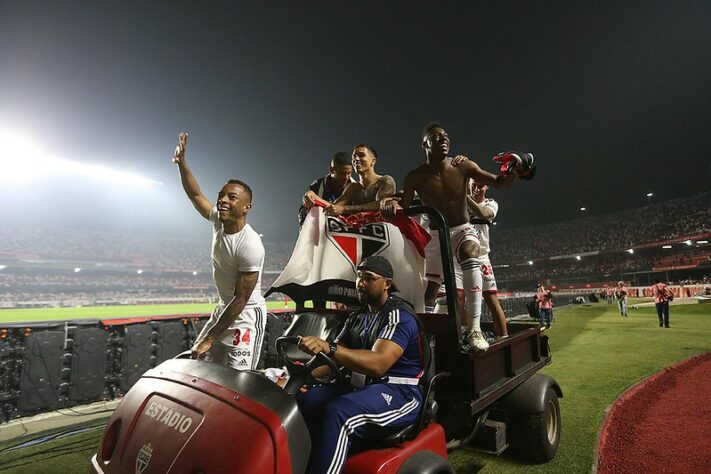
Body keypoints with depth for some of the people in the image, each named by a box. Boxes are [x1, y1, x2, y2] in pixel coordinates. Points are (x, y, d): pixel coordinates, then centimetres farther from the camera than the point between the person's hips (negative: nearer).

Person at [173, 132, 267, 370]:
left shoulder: (250, 246, -27)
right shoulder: (218, 220, -4)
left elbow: (240, 300, -24)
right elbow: (195, 195, 14)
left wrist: (209, 338, -20)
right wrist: (182, 163, 2)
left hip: (246, 315, -8)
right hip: (223, 308, 8)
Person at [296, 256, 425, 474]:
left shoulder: (399, 315, -12)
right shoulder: (357, 317, 14)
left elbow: (378, 363, -29)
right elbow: (333, 360, 13)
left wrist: (328, 347, -41)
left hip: (398, 393, -8)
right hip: (359, 387, 8)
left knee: (338, 412, -34)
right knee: (301, 402, -14)